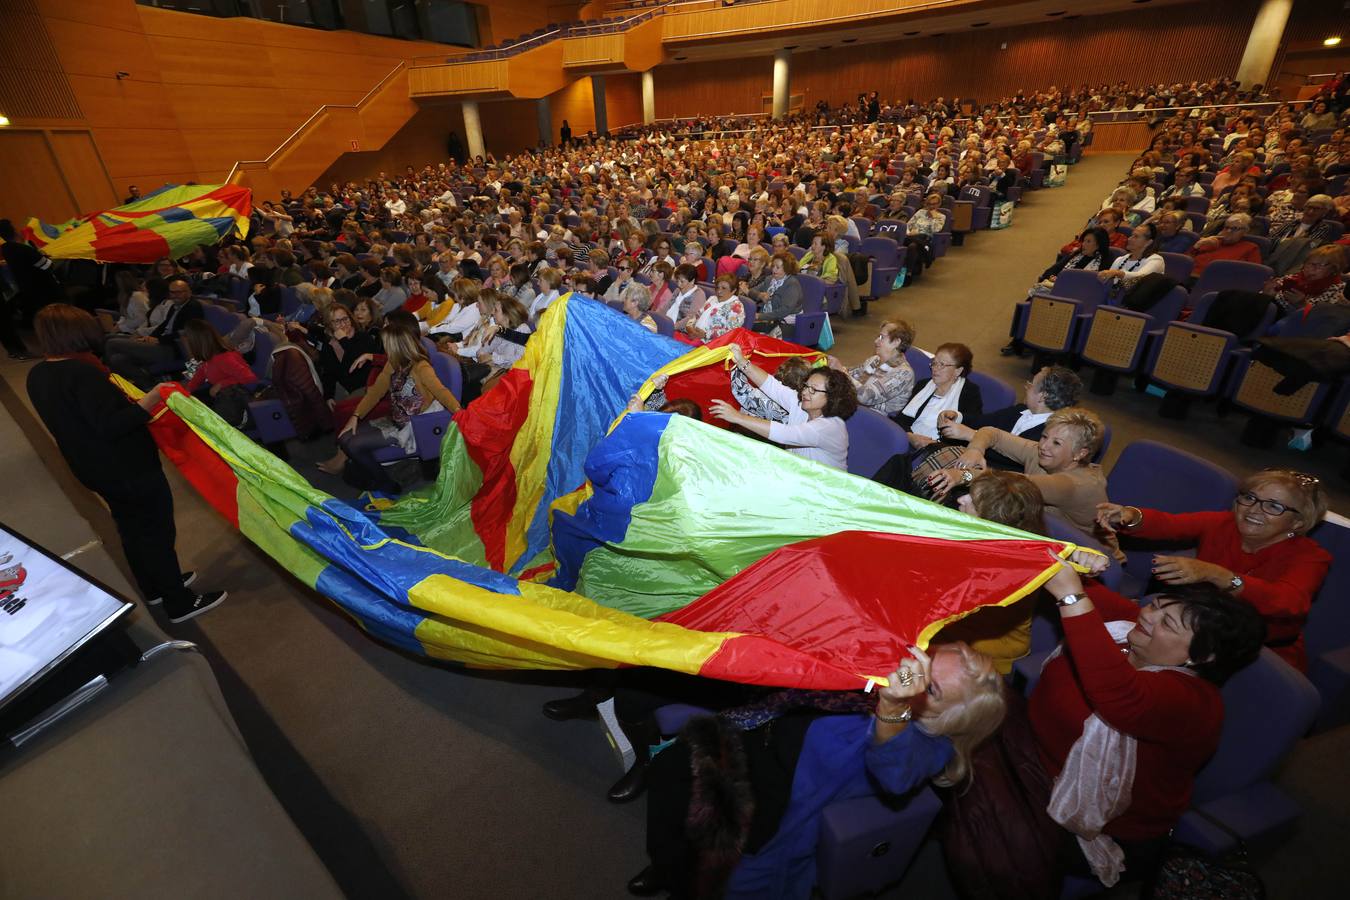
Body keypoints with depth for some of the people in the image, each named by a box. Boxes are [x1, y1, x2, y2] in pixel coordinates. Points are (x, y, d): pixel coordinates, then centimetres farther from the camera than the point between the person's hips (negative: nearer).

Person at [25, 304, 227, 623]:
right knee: (157, 533, 2)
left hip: (98, 471, 9)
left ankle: (154, 588, 39)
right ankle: (180, 603, 13)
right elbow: (110, 425, -31)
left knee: (131, 530, 23)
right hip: (131, 469, -9)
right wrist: (149, 401, -26)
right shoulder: (81, 372, -25)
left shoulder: (38, 375, 4)